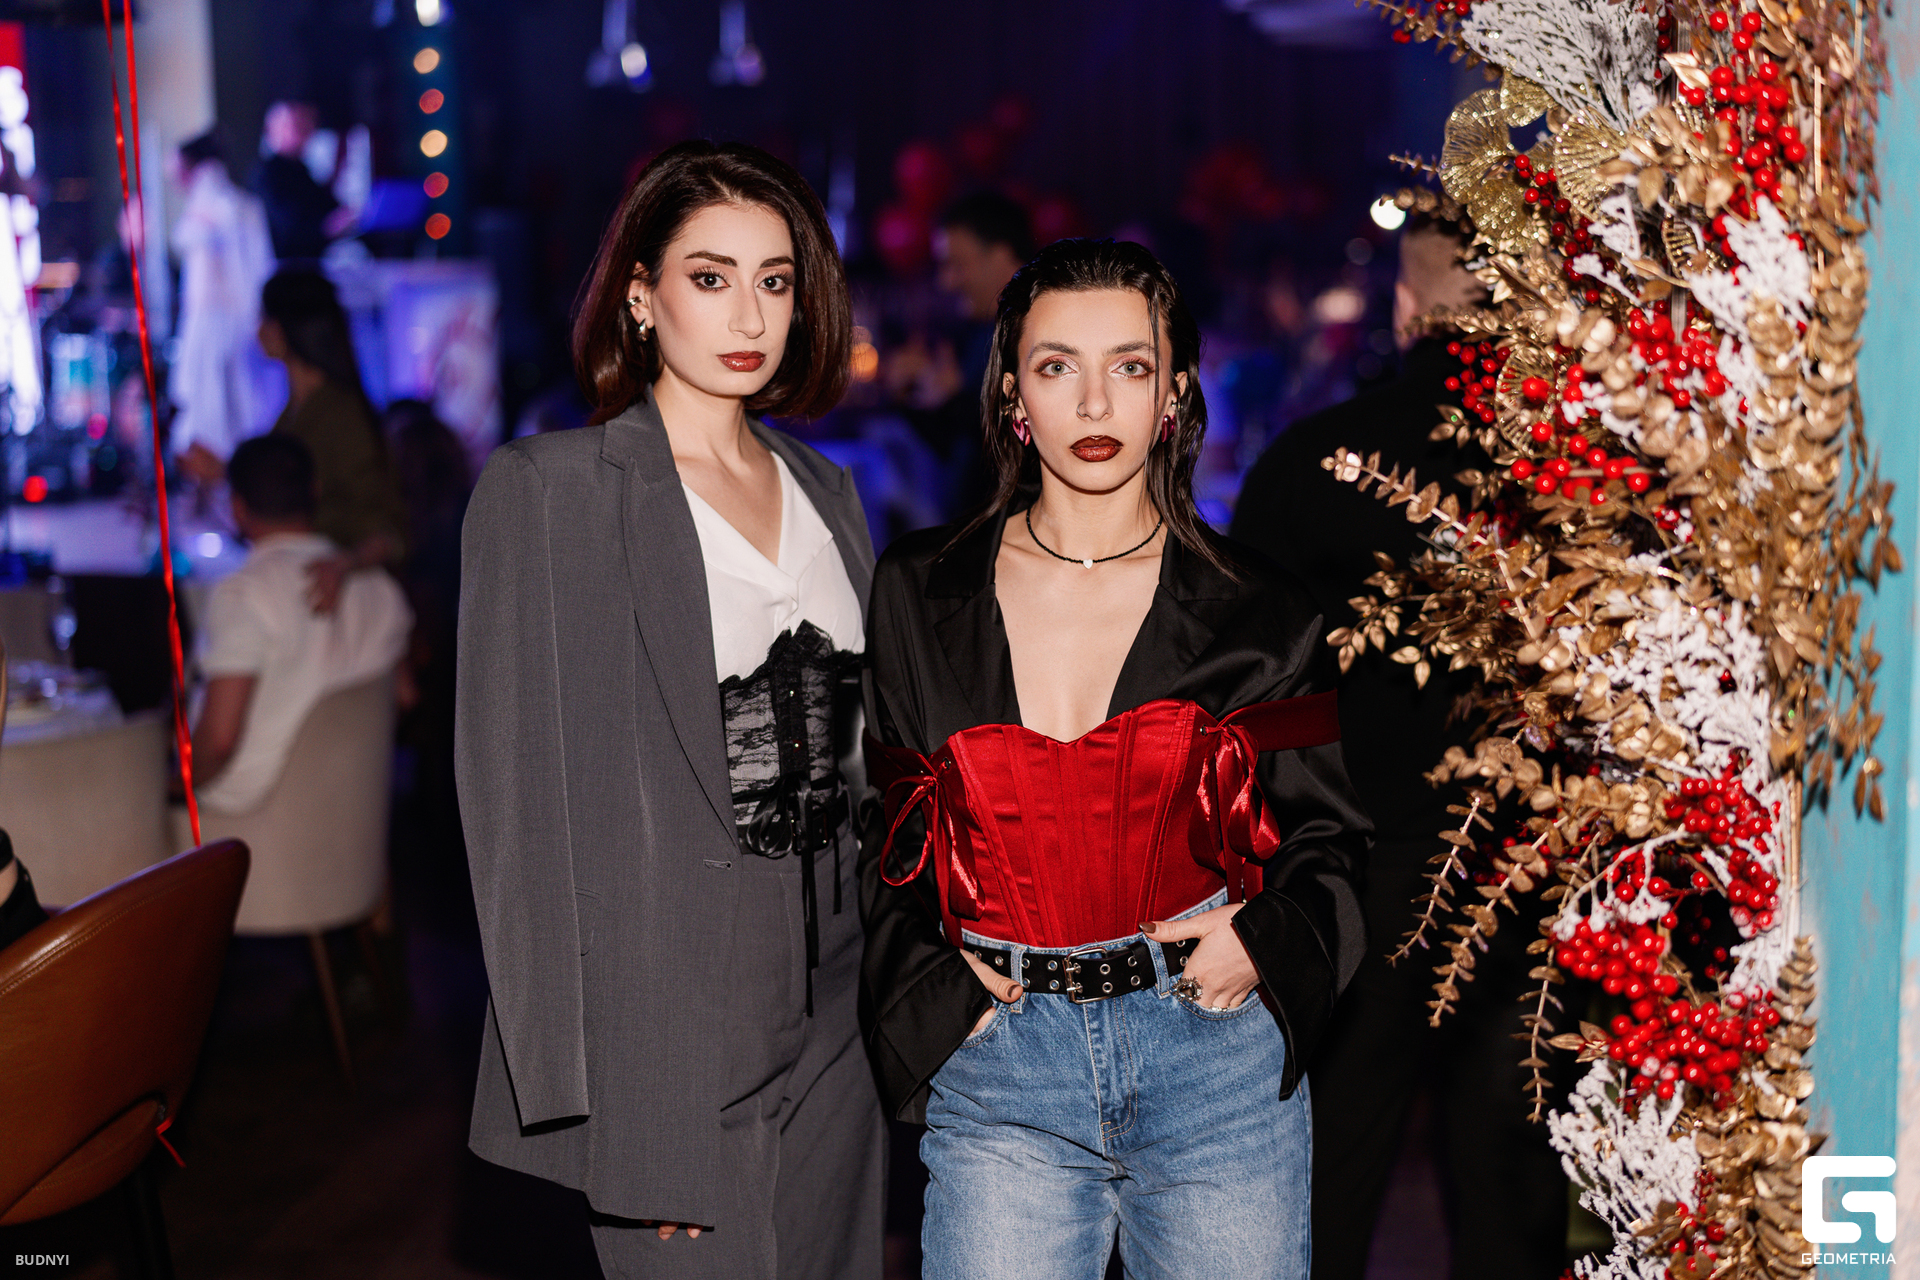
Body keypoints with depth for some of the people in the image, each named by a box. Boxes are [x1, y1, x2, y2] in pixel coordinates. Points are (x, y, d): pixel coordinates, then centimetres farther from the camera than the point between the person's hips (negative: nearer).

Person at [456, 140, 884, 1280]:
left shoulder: (826, 492, 12)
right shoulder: (549, 488, -6)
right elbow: (521, 796, -10)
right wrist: (576, 1088, -14)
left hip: (834, 1025, 6)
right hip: (666, 1034, -5)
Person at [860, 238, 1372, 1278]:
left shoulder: (1260, 616, 2)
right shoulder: (917, 596, 5)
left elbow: (1327, 833, 10)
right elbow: (875, 829, 12)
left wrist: (1267, 942, -8)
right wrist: (928, 981, -1)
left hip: (1218, 1051, 0)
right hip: (997, 1060, 0)